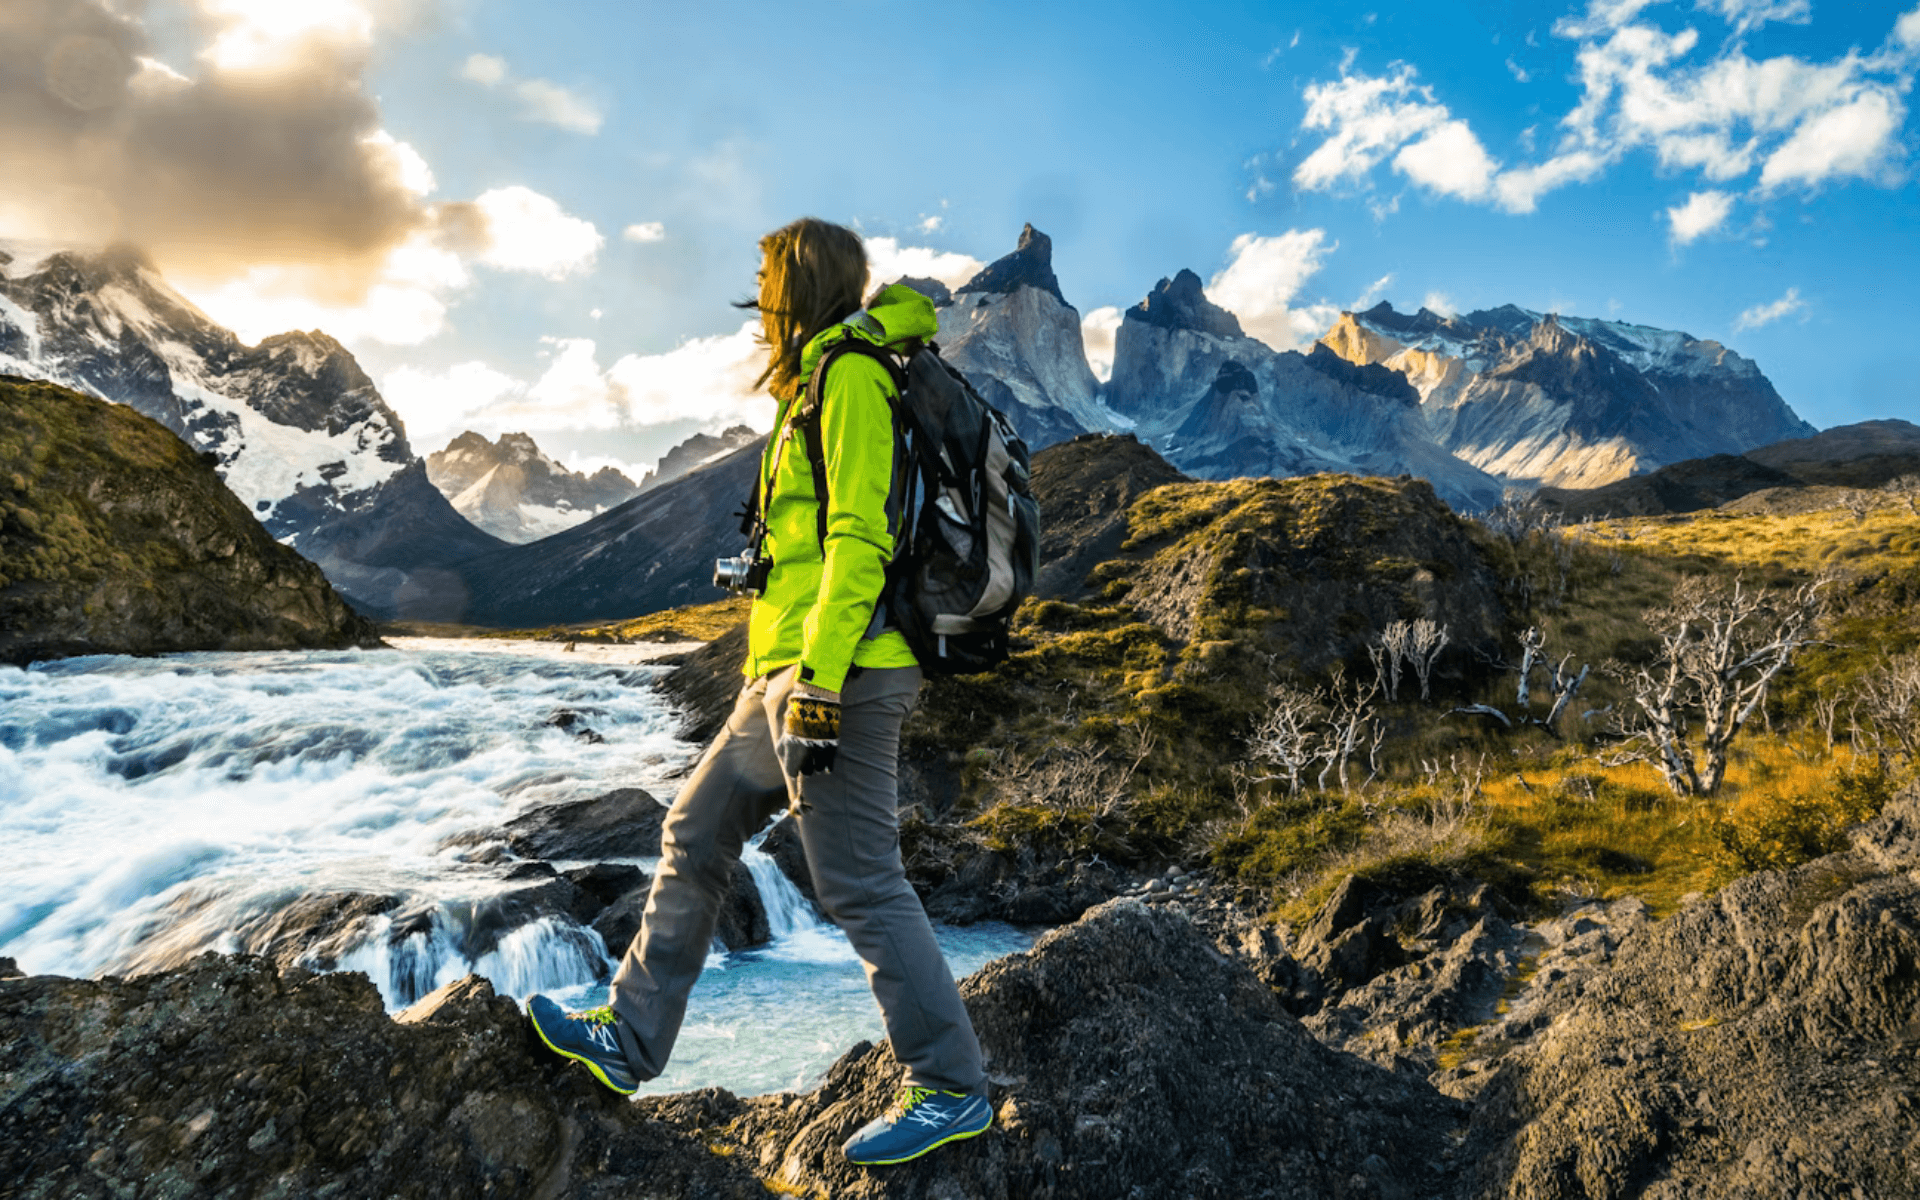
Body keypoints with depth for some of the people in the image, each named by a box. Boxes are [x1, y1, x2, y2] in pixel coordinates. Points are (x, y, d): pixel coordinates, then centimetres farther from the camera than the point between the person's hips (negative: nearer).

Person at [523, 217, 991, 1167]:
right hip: (796, 673, 10)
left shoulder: (851, 376, -9)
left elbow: (858, 535, -19)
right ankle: (629, 1037, 28)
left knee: (859, 883, -4)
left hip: (839, 671, -10)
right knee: (695, 836, 15)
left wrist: (822, 678, -23)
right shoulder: (823, 386, 22)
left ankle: (950, 1089, 11)